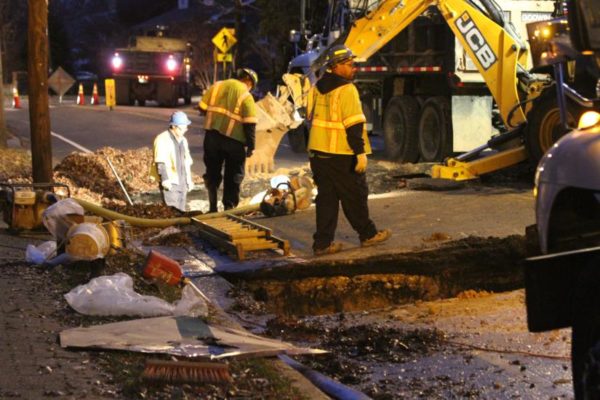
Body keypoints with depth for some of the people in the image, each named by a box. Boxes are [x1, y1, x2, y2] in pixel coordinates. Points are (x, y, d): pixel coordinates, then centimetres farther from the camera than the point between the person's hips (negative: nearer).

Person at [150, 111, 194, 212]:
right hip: (170, 182, -8)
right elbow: (160, 162, -16)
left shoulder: (183, 140, 18)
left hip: (182, 182, 8)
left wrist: (189, 179, 21)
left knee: (181, 210, 9)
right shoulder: (162, 139, -9)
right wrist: (165, 179, -23)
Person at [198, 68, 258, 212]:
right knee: (233, 177, 11)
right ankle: (229, 207, 13)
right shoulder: (246, 96, -8)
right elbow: (249, 124, -12)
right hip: (234, 140, -4)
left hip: (212, 136, 4)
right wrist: (250, 146, -6)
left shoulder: (217, 86, 4)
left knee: (212, 172, 16)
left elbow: (202, 108, 7)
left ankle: (213, 206, 11)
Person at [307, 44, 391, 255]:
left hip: (318, 152, 7)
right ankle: (367, 234, 21)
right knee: (354, 196, 7)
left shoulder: (318, 88, 11)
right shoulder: (346, 90, -15)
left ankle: (322, 243, 6)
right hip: (341, 154, -7)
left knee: (326, 197, 9)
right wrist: (360, 152, -17)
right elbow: (353, 124, -19)